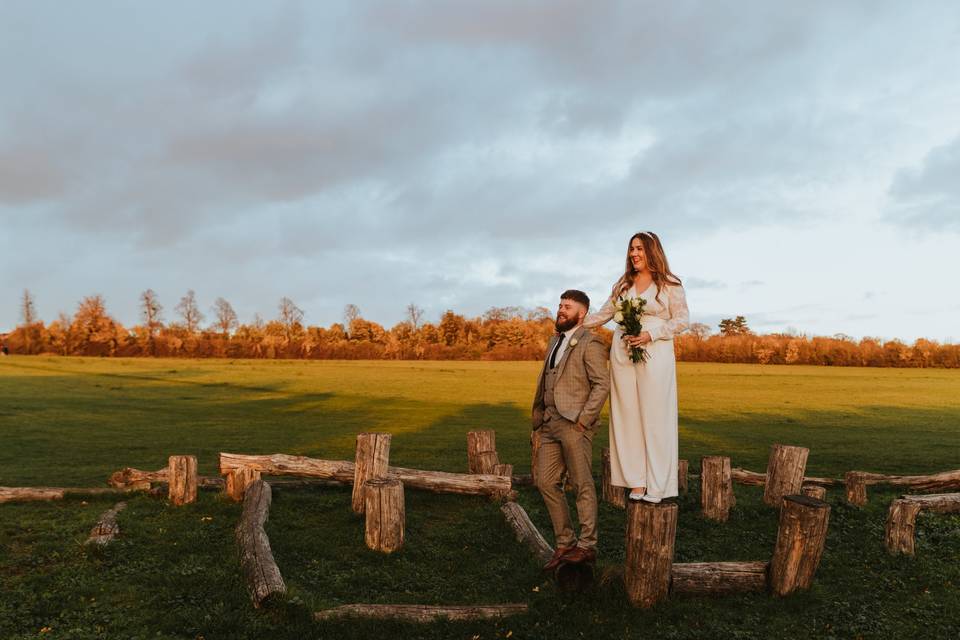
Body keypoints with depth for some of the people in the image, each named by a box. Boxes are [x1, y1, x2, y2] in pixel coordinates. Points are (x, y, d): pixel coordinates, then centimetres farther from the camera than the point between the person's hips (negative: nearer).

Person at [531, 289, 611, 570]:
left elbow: (602, 384, -13)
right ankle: (564, 544, 18)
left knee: (582, 485, 1)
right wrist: (538, 417, 14)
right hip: (550, 423, 8)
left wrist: (583, 419, -17)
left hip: (574, 424, -8)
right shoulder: (555, 340, 19)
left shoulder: (590, 343, -7)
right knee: (546, 483, 7)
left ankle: (587, 546, 12)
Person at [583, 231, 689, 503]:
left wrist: (651, 334, -13)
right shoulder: (623, 284, 14)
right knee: (628, 416, 3)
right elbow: (603, 314, 17)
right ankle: (636, 481, 10)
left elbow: (682, 319, -1)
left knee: (655, 417, -2)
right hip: (622, 353, 4)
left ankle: (656, 484, 7)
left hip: (655, 354, -4)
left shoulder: (670, 284, 2)